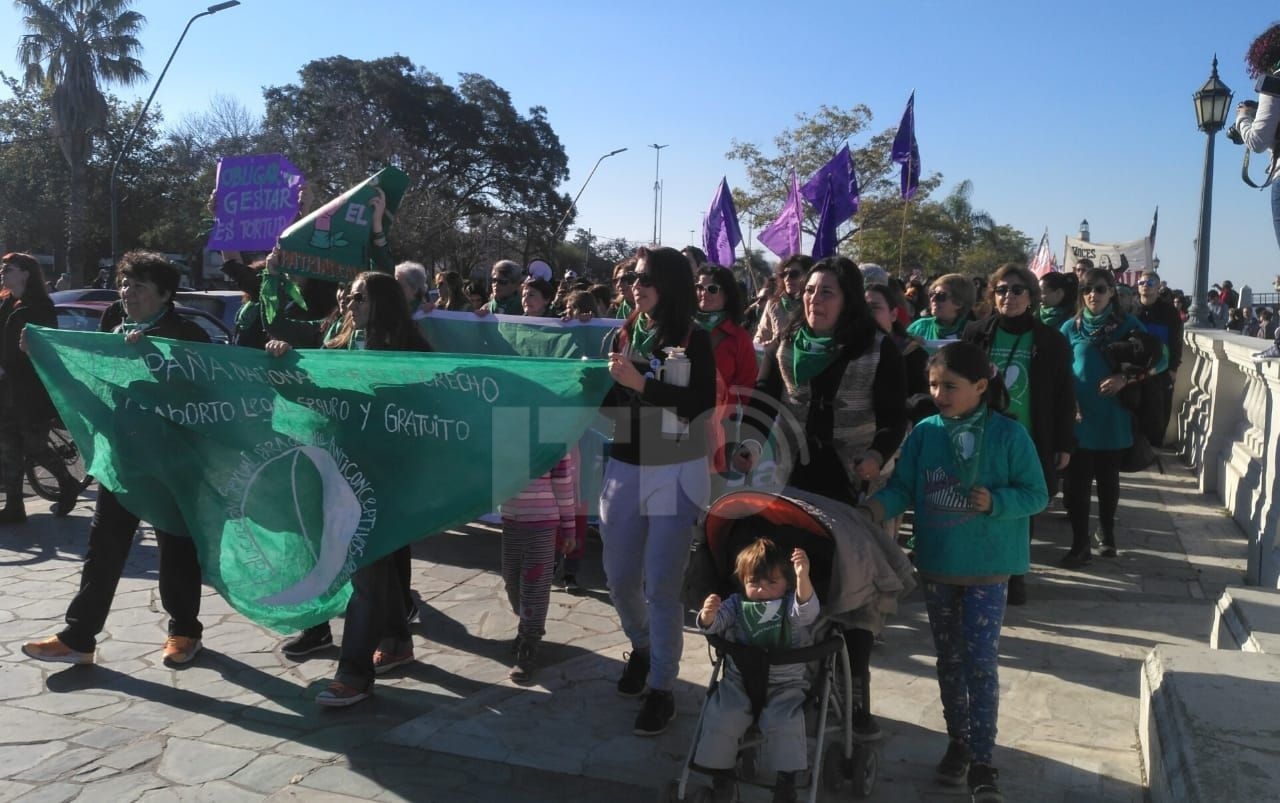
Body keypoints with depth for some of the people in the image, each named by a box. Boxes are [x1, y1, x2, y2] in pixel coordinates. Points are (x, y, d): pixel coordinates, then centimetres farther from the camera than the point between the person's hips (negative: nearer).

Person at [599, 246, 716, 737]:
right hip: (623, 471, 5)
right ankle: (641, 648, 41)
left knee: (662, 585, -1)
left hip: (674, 475, -4)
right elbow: (605, 402, 8)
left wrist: (641, 383, -21)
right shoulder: (623, 336, 7)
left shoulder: (695, 340, -5)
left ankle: (662, 689, 13)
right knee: (619, 578, 13)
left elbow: (701, 403, -17)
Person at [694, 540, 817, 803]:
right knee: (720, 720, -15)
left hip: (786, 686, -2)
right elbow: (713, 625, -5)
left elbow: (807, 611, -26)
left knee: (785, 723, -25)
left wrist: (803, 577, -46)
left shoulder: (791, 603, -4)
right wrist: (708, 614, -32)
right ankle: (721, 779, 3)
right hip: (739, 682, 2)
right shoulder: (737, 604, 3)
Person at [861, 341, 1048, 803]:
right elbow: (903, 487, -3)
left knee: (980, 661, -2)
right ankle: (957, 742, 33)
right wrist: (879, 506, -23)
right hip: (935, 565, 4)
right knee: (949, 659, 16)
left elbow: (1036, 496, -7)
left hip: (987, 567, -3)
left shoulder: (1009, 435, -11)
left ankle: (981, 759, 11)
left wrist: (996, 502, -24)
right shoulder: (924, 433, -4)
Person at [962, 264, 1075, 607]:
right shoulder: (976, 333, 0)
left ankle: (1014, 574, 26)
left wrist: (1064, 444, 1)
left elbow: (1063, 397, 2)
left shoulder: (1051, 341, -1)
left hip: (1029, 443, 0)